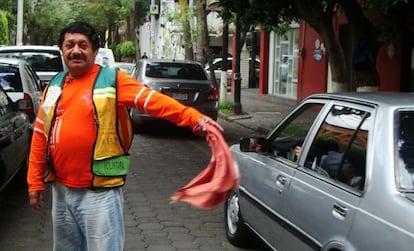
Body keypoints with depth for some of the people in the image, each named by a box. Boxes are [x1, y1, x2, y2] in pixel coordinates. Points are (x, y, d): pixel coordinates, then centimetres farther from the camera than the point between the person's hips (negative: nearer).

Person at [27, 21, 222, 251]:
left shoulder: (112, 80, -6)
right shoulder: (54, 86, 9)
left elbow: (153, 100, -19)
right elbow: (40, 136, 11)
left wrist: (194, 117, -33)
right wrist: (35, 181, 9)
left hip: (99, 191, -5)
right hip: (61, 189, 6)